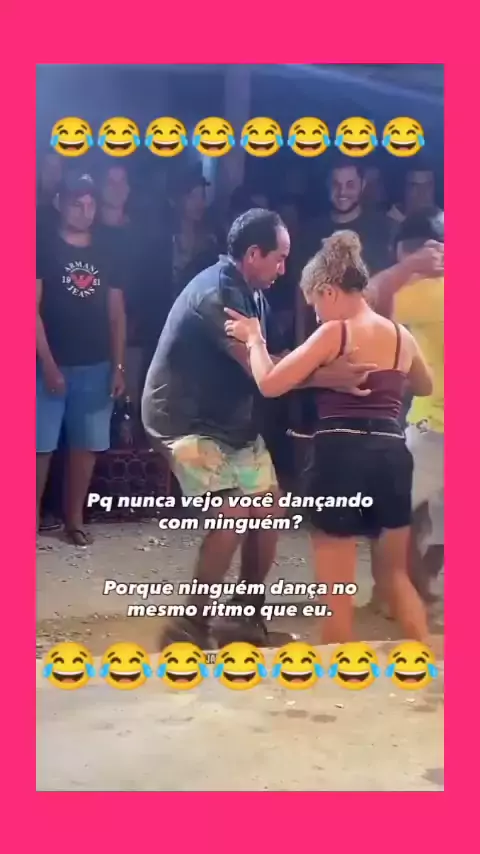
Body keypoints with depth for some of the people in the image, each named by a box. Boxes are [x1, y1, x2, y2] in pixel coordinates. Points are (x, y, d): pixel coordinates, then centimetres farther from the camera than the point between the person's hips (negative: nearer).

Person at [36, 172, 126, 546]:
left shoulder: (105, 255, 11)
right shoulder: (44, 250, -1)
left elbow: (117, 314, 11)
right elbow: (32, 309, -7)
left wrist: (118, 367, 4)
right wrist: (47, 364, -14)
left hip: (96, 367, 4)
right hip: (52, 365, -3)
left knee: (86, 444, 7)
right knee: (41, 445, -3)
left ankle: (74, 517, 19)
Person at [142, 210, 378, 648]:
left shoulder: (250, 293, 8)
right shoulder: (217, 293, -23)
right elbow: (260, 369, -28)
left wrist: (329, 367, -8)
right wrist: (327, 376, -35)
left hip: (234, 421, 10)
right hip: (187, 420, -10)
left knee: (268, 510, 8)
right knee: (234, 515, -20)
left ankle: (247, 615, 23)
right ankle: (191, 624, -4)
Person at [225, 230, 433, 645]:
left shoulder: (334, 333, -7)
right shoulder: (402, 335, 11)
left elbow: (270, 383, -11)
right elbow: (425, 386, 30)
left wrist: (254, 338, 4)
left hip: (341, 455, -5)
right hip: (392, 456, 6)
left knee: (335, 587, 7)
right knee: (395, 573, 22)